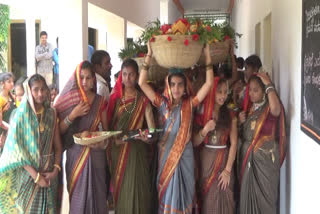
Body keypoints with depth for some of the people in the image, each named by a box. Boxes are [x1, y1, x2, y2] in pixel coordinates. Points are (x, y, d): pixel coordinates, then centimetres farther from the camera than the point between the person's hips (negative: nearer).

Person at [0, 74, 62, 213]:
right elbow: (16, 149, -11)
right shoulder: (20, 115, -7)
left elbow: (57, 146, 5)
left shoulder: (51, 114, 4)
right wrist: (36, 176, -15)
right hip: (28, 174, -3)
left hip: (49, 174, 3)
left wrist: (55, 170, -9)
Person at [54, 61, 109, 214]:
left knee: (96, 191, 2)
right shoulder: (68, 99, 1)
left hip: (95, 153, 1)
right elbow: (59, 130, -2)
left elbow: (106, 129, 9)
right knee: (78, 194, 2)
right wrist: (73, 115, -14)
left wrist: (103, 141, -11)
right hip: (75, 154, -1)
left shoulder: (99, 101, 4)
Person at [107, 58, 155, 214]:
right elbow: (107, 125, 7)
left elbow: (152, 130, -6)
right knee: (118, 189, 8)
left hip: (135, 150, -2)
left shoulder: (143, 100, 1)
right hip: (115, 150, 2)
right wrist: (113, 139, -11)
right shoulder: (114, 98, 7)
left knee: (134, 190, -4)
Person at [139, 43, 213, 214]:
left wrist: (207, 55, -10)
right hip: (166, 152, 0)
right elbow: (142, 82, -6)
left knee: (183, 190, 9)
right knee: (167, 190, 8)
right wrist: (149, 55, -10)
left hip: (184, 154, 0)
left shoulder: (190, 103, 0)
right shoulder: (162, 103, 0)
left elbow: (209, 83, -7)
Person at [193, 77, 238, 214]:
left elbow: (233, 143, -3)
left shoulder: (230, 115, 3)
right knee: (207, 199, 3)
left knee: (224, 199, 2)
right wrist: (205, 130, -18)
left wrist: (228, 169, -10)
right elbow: (195, 142, 1)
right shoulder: (201, 113, 3)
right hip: (206, 160, 0)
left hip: (224, 160, 0)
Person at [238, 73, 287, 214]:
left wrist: (269, 85, -25)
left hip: (265, 158, -6)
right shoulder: (249, 108, 11)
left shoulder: (270, 107, -9)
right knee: (247, 194, 11)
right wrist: (241, 122, -1)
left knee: (264, 197, 0)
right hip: (247, 157, 6)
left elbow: (275, 109, -37)